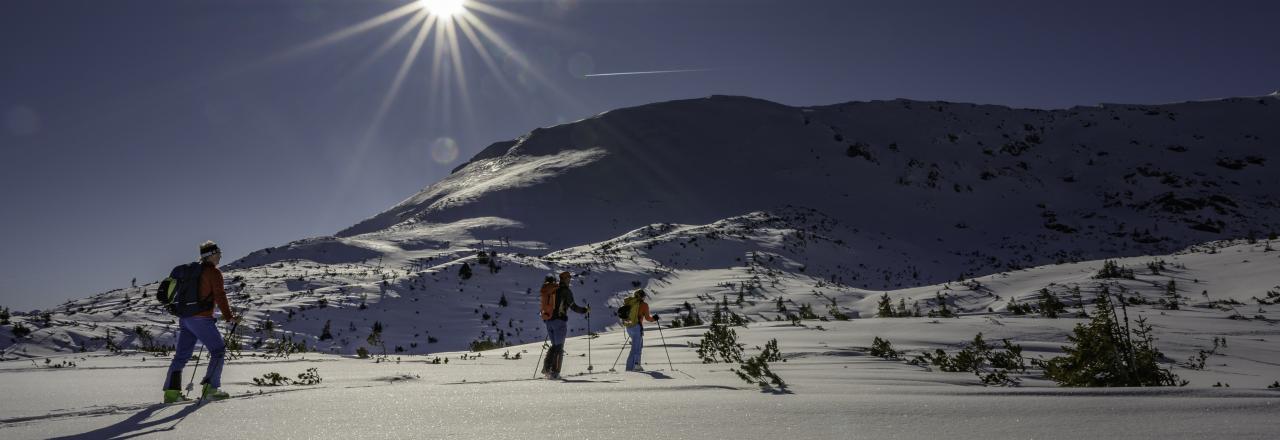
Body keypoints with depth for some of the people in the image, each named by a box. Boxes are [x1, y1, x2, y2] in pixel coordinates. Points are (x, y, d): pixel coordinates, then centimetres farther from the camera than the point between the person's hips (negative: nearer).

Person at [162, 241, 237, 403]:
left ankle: (171, 391, 8)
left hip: (184, 317, 8)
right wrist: (229, 316, -9)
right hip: (201, 319, -8)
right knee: (218, 350, 0)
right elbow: (220, 296, -13)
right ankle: (211, 388, -5)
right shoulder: (214, 272, -7)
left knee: (181, 355, 11)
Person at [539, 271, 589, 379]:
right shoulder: (566, 291, -7)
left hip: (548, 321, 6)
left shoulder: (550, 290, 12)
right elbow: (573, 306, -10)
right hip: (559, 321, -6)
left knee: (554, 345, 18)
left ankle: (546, 368, 6)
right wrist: (585, 310, 3)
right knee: (559, 347, 1)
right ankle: (555, 372, -4)